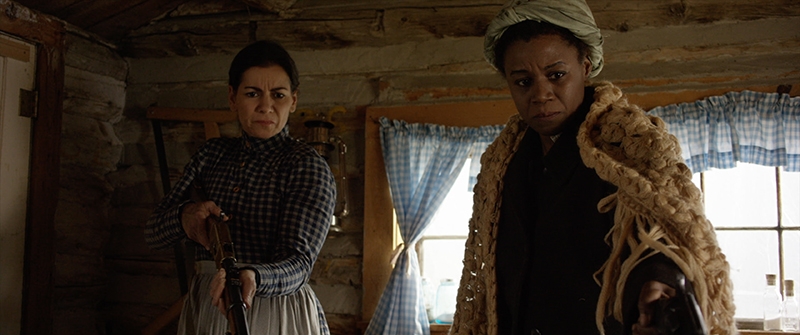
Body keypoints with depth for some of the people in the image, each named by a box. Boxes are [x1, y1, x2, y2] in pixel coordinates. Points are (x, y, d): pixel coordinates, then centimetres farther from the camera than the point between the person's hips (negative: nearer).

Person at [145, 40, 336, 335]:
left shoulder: (307, 165, -13)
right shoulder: (212, 154, 4)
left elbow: (297, 263, -23)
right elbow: (153, 234, 3)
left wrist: (252, 277, -44)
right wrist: (185, 213, -19)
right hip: (204, 309, 5)